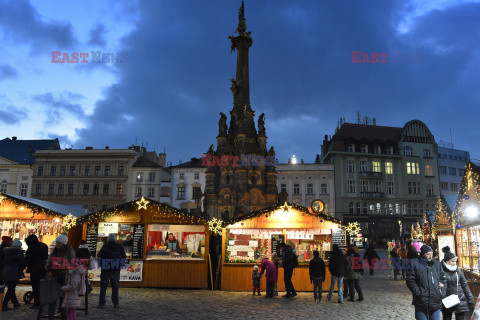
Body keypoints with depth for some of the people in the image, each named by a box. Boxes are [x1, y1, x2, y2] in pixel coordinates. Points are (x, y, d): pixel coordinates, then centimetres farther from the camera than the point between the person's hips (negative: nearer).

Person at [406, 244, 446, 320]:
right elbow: (410, 281, -4)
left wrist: (442, 292, 5)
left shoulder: (437, 264, 9)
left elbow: (442, 279, 17)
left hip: (436, 302, 4)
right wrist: (418, 292, -12)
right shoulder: (416, 265, -4)